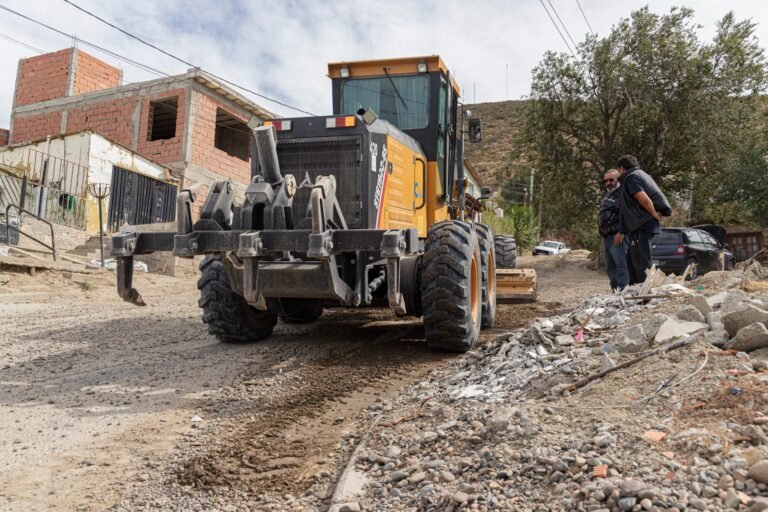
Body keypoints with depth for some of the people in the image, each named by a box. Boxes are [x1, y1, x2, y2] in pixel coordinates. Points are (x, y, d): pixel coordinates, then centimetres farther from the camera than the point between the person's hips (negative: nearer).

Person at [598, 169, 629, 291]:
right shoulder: (607, 197, 24)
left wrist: (621, 232, -22)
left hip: (617, 236, -10)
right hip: (607, 237, 10)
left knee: (621, 265, -13)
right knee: (610, 267, 13)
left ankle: (622, 290, -15)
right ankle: (615, 290, 20)